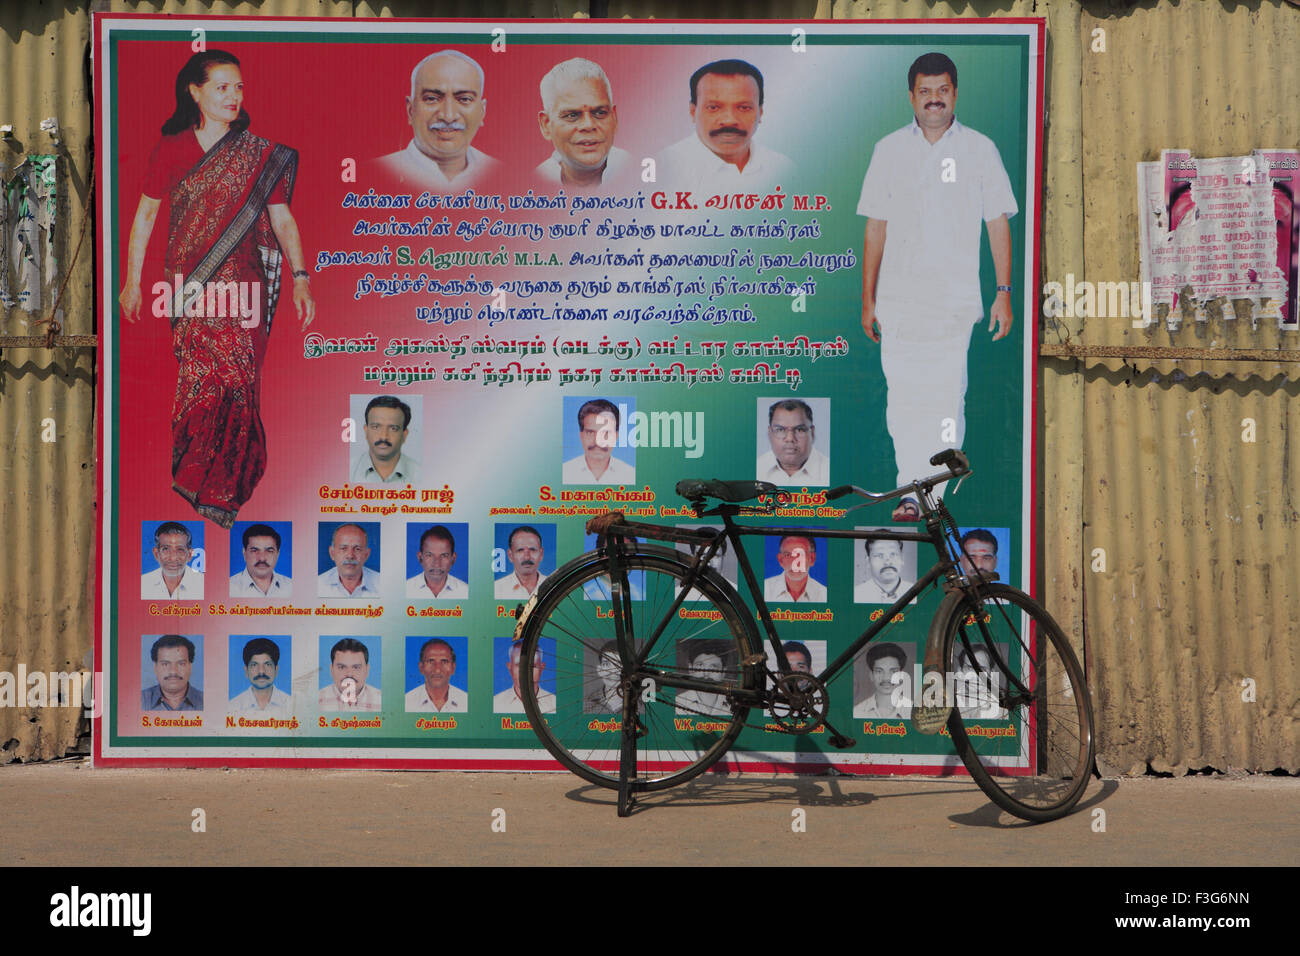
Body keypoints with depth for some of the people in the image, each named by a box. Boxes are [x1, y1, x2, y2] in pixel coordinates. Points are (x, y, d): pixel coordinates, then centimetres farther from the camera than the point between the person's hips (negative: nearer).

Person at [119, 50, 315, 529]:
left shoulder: (260, 153, 4)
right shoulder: (170, 149, 6)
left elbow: (282, 218, 2)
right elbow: (146, 214, 12)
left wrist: (300, 278, -10)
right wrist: (132, 282, 10)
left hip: (241, 284, -1)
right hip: (186, 286, 1)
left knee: (234, 381, -6)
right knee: (199, 379, -3)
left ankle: (222, 487, 4)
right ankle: (197, 483, 9)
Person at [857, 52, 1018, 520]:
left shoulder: (979, 149, 6)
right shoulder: (889, 150, 9)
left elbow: (998, 222, 7)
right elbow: (876, 226, 11)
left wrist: (1004, 291, -1)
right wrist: (868, 299, 7)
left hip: (955, 298, -1)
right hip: (898, 296, 1)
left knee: (946, 396, -4)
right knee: (902, 394, -3)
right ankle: (910, 489, 6)